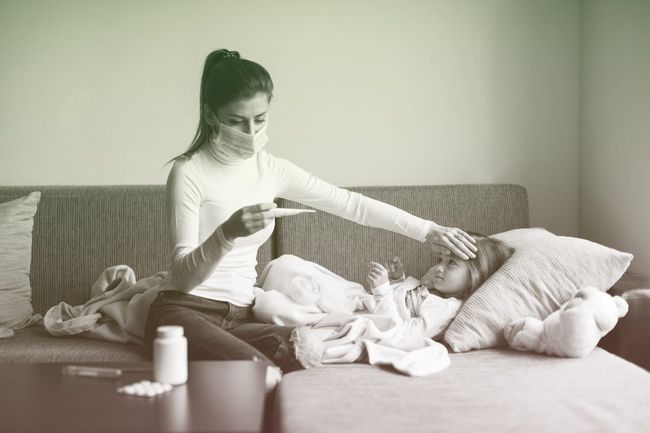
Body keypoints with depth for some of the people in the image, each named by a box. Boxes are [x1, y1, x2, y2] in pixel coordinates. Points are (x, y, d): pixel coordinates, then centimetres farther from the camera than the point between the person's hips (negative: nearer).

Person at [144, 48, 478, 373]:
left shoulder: (271, 170, 7)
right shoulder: (189, 172, -10)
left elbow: (350, 203, 12)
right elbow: (183, 277, -15)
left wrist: (428, 230, 9)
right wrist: (227, 233, -34)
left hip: (240, 317, 5)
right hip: (186, 312, -5)